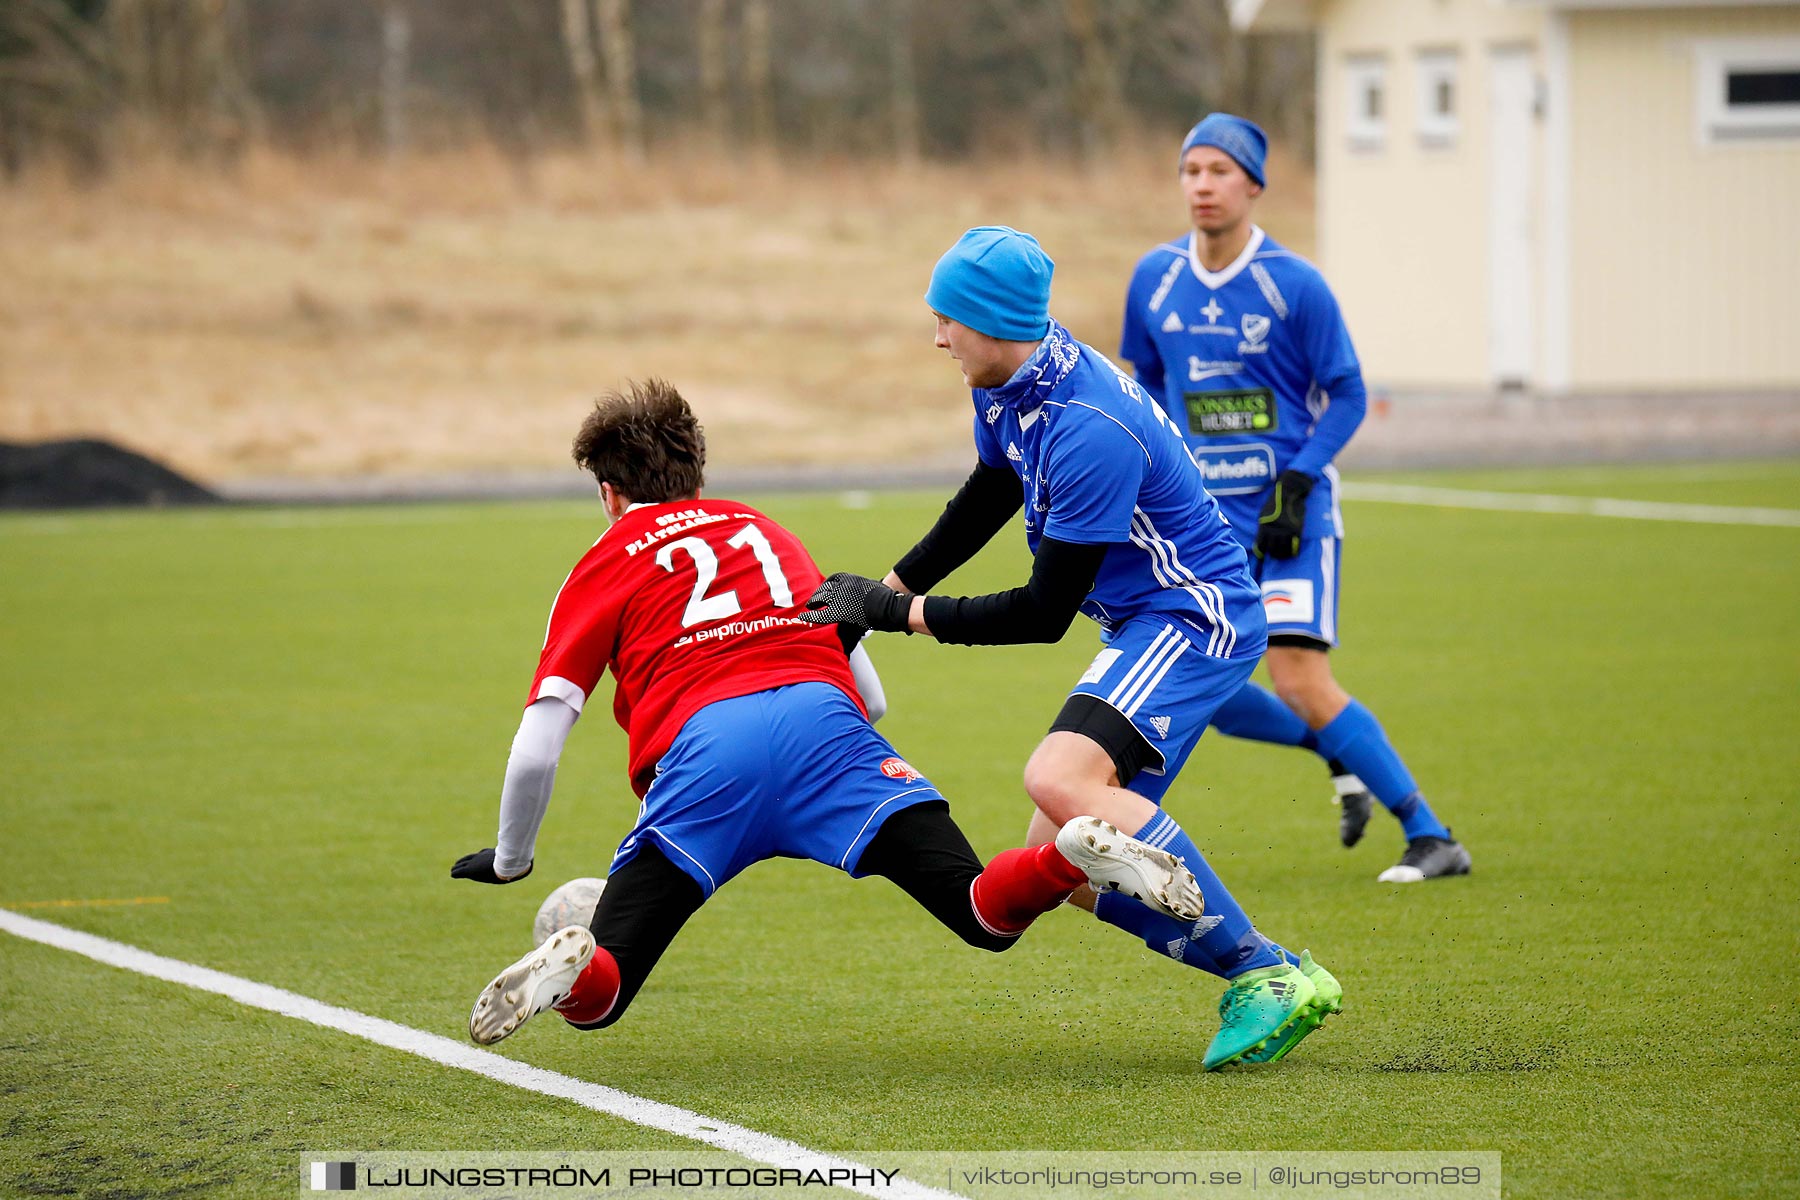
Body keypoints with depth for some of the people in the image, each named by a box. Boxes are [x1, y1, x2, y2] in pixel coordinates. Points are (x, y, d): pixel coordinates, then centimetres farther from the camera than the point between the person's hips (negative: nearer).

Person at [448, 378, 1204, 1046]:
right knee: (984, 915, -5)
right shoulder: (762, 530, 34)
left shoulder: (604, 568, 22)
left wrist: (508, 861, 30)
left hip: (700, 749, -2)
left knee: (595, 997, 1)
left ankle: (570, 968, -34)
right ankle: (1072, 857, -36)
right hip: (824, 715, 2)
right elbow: (868, 691, 35)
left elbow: (536, 752, 13)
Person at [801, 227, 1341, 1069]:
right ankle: (1270, 981, 5)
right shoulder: (1007, 387, 3)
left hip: (1196, 616, -10)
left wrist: (901, 613, -15)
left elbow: (1045, 612, -22)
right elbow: (985, 502, 24)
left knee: (1061, 778, -32)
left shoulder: (1090, 432, -27)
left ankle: (1267, 976, -29)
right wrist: (879, 592, 22)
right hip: (1147, 625, 10)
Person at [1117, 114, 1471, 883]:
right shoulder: (1155, 279, 3)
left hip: (1293, 512, -5)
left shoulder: (1295, 285, -10)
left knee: (1298, 680, -17)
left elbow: (1347, 395, -5)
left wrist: (1298, 481, -16)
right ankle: (1341, 753, 23)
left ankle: (1431, 838, -9)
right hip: (1206, 521, 5)